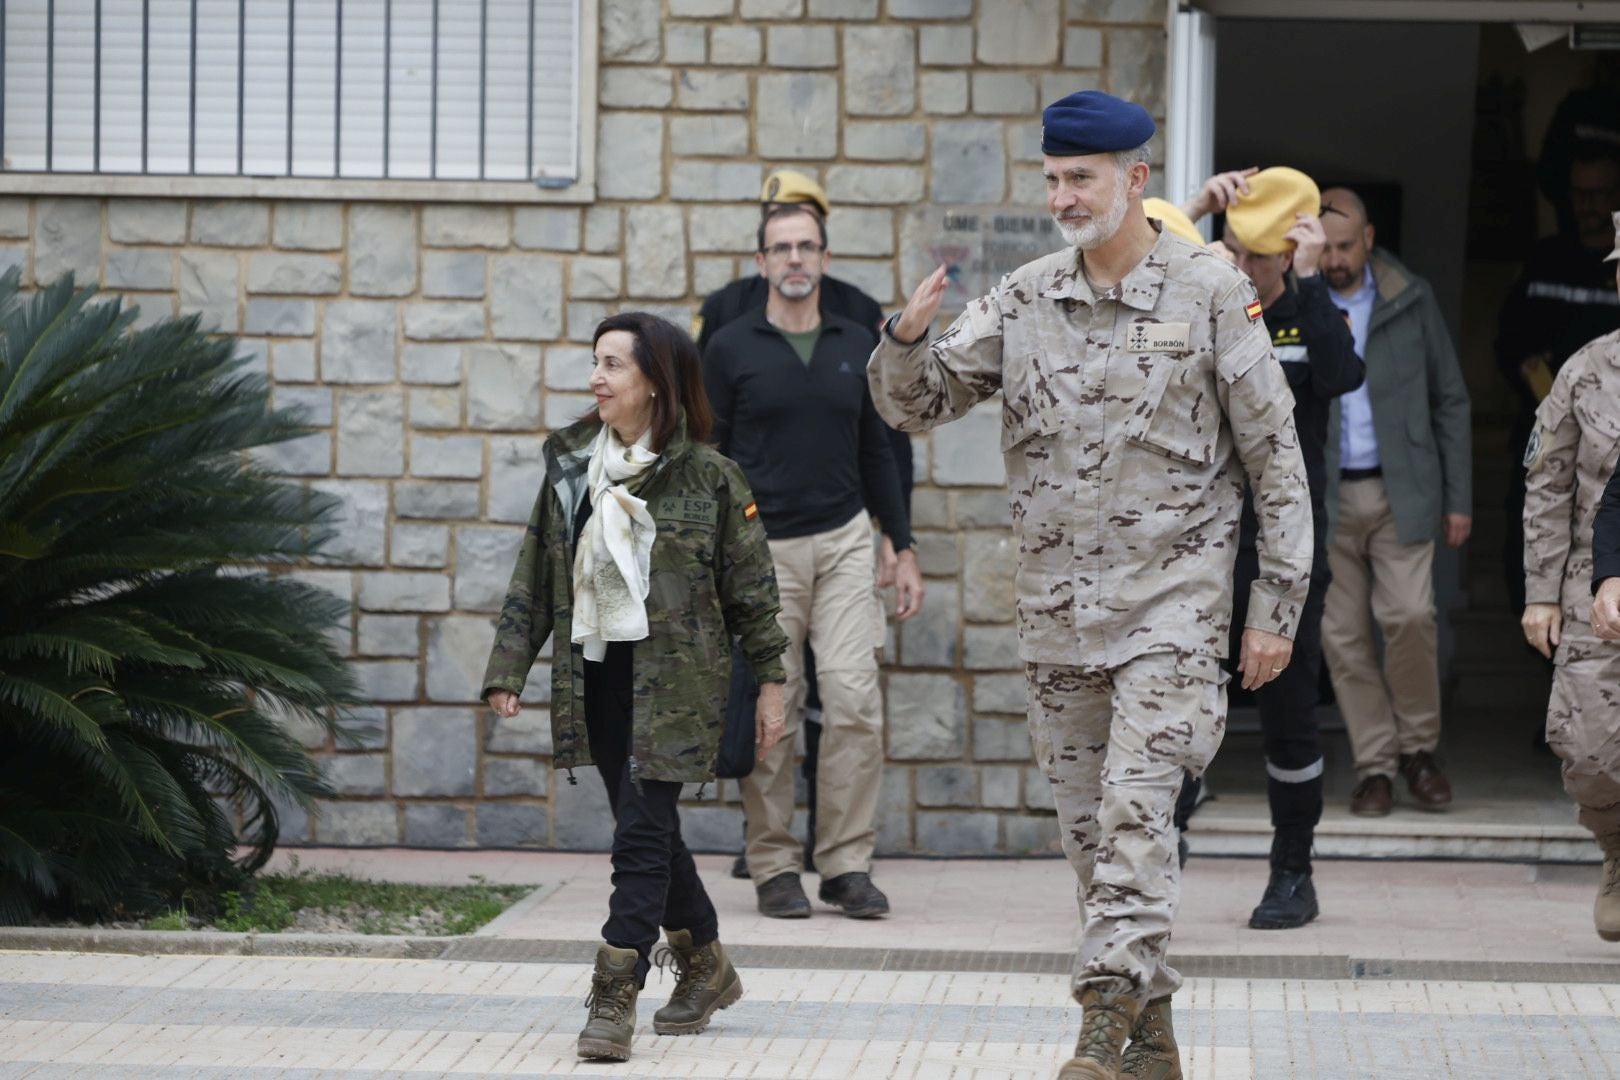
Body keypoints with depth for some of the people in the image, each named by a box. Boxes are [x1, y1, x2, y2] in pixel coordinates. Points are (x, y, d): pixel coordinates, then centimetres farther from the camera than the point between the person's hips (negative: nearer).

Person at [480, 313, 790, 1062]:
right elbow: (534, 578, 9)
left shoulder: (707, 477, -5)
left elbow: (752, 587, -1)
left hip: (672, 677, -5)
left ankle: (615, 999, -9)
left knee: (642, 833, -10)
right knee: (647, 831, 13)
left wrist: (770, 682, -1)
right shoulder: (569, 467, 7)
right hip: (596, 672, 5)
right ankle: (705, 967, 31)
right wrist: (508, 670, 4)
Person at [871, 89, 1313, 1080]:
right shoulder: (1023, 299, 6)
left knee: (1135, 808, -16)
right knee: (1088, 823, 8)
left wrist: (1278, 608, -4)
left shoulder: (1212, 293, -4)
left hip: (1171, 599, -5)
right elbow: (912, 405, 7)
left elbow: (1276, 460, -1)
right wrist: (909, 337, -16)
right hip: (1057, 606, 5)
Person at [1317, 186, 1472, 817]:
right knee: (1343, 635, -1)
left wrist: (1457, 497, 5)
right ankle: (1375, 765, 8)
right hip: (1323, 497, 0)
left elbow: (1449, 401, 9)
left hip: (1399, 491, 0)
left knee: (1408, 615, -13)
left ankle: (1418, 748, 5)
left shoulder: (1411, 300, 4)